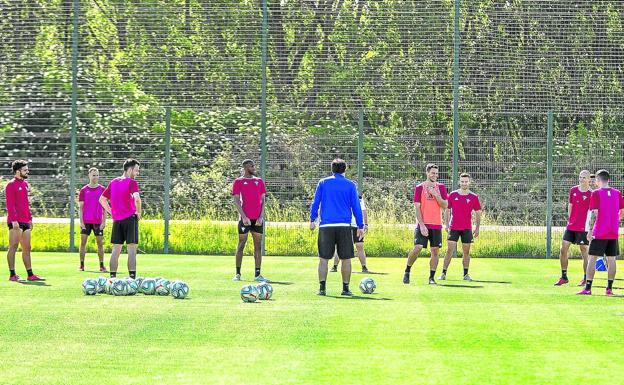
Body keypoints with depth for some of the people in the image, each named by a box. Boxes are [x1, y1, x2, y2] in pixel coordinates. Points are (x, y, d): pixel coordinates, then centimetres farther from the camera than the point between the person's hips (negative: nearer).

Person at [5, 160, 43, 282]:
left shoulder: (25, 184, 18)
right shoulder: (11, 185, -8)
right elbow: (10, 204, -14)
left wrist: (30, 218, 20)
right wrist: (14, 220, -21)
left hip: (25, 221, 8)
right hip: (16, 222, -8)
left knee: (27, 248, 9)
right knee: (13, 247, -5)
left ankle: (30, 275, 12)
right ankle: (12, 275, -3)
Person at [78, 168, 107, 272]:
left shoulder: (102, 189, 5)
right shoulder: (84, 190, 4)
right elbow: (80, 207, 3)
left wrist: (104, 221, -3)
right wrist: (81, 221, -5)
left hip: (98, 221, 0)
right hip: (86, 221, 0)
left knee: (100, 243, 2)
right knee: (83, 242, -1)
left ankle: (101, 265, 5)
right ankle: (81, 265, 5)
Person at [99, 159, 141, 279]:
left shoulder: (113, 182, 11)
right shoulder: (132, 183, -9)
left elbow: (102, 199, 17)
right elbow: (137, 198, -26)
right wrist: (138, 212, -11)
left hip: (116, 220, 6)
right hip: (130, 218, -6)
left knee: (115, 250, 9)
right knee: (132, 250, -5)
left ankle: (112, 277, 9)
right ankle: (132, 278, -10)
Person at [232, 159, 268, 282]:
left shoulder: (259, 181, 13)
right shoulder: (238, 182, 2)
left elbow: (263, 200, 11)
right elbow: (236, 201, -4)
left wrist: (261, 216, -2)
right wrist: (244, 217, -14)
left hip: (258, 219, 4)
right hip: (245, 219, -4)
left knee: (258, 245, 2)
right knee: (241, 244, 0)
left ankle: (257, 274, 4)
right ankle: (238, 274, 5)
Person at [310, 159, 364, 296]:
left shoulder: (323, 183, 8)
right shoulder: (350, 185, 6)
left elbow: (315, 203, 6)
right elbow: (356, 207, 5)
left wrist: (312, 220, 14)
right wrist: (360, 226, 8)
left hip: (326, 225, 1)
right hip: (344, 226, -1)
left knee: (323, 258, 3)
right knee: (346, 259, 6)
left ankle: (322, 288, -6)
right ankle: (345, 288, 5)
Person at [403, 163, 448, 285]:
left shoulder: (441, 187, 9)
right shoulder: (420, 188, 0)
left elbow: (445, 205, 1)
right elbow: (417, 208, -4)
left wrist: (435, 195, -13)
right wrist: (422, 225, -12)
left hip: (436, 225, 3)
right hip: (423, 224, -3)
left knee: (435, 251, 2)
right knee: (417, 248, -14)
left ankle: (432, 278, 8)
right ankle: (407, 272, 5)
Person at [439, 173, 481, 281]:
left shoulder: (474, 197, 2)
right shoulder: (452, 195, 3)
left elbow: (478, 213, 7)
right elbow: (447, 211, 9)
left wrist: (477, 228, 1)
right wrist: (447, 225, 2)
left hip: (467, 228, 0)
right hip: (453, 228, 0)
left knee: (466, 251, 4)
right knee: (449, 250, -5)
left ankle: (466, 274, 11)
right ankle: (443, 273, -4)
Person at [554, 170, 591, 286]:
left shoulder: (591, 194, -8)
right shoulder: (573, 190, 7)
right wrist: (569, 220, 10)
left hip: (583, 228, -5)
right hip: (571, 226, 5)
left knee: (584, 252, 0)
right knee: (563, 249, 2)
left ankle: (586, 279, 11)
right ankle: (564, 277, 12)